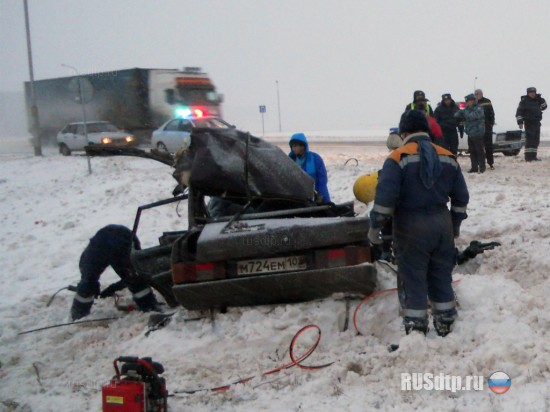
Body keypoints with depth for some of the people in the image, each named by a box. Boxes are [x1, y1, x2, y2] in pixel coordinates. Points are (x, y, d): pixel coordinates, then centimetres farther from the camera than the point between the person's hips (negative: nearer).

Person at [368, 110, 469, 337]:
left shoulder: (398, 157, -10)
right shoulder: (448, 157, 7)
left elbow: (385, 196, -18)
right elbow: (461, 196, 11)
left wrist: (375, 227, -10)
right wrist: (455, 225, 22)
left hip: (411, 227, -5)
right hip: (442, 225, 5)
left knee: (413, 281, 1)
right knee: (441, 278, 16)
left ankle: (416, 332, 2)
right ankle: (445, 328, 24)